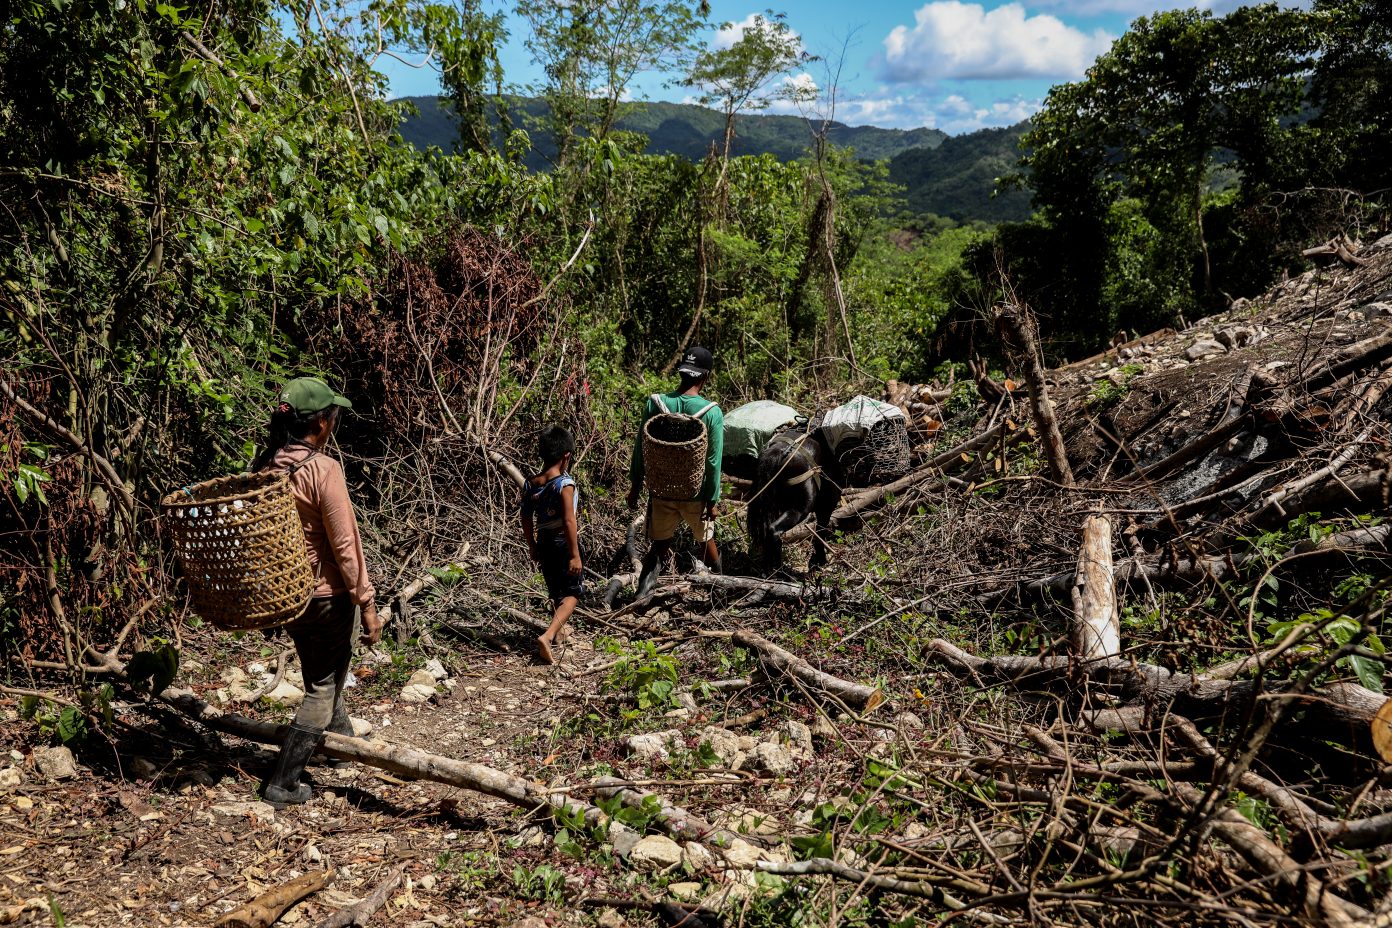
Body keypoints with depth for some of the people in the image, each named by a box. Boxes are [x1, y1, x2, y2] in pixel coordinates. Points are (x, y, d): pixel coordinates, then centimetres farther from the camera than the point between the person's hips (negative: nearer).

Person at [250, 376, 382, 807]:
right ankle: (282, 784, 10)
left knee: (320, 670, 28)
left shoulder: (263, 465, -1)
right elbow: (345, 544, -21)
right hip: (326, 594, -7)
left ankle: (341, 737, 50)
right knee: (322, 687, 7)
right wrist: (367, 604, -14)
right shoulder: (323, 469, -22)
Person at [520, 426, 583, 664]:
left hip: (544, 543, 6)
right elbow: (569, 521, -22)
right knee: (571, 594, 3)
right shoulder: (565, 484, -19)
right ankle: (547, 636, -16)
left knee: (555, 591, 24)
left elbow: (526, 520, 6)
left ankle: (559, 631, 43)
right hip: (563, 543, -6)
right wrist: (575, 554, -18)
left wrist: (532, 547, 18)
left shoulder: (530, 484, 0)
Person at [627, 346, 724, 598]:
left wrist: (636, 486, 8)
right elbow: (713, 462, -12)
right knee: (705, 540, 23)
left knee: (660, 544, 14)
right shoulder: (712, 412, -16)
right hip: (696, 495, -1)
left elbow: (640, 449, -3)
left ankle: (643, 591, -5)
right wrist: (713, 500, -2)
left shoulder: (655, 403, -10)